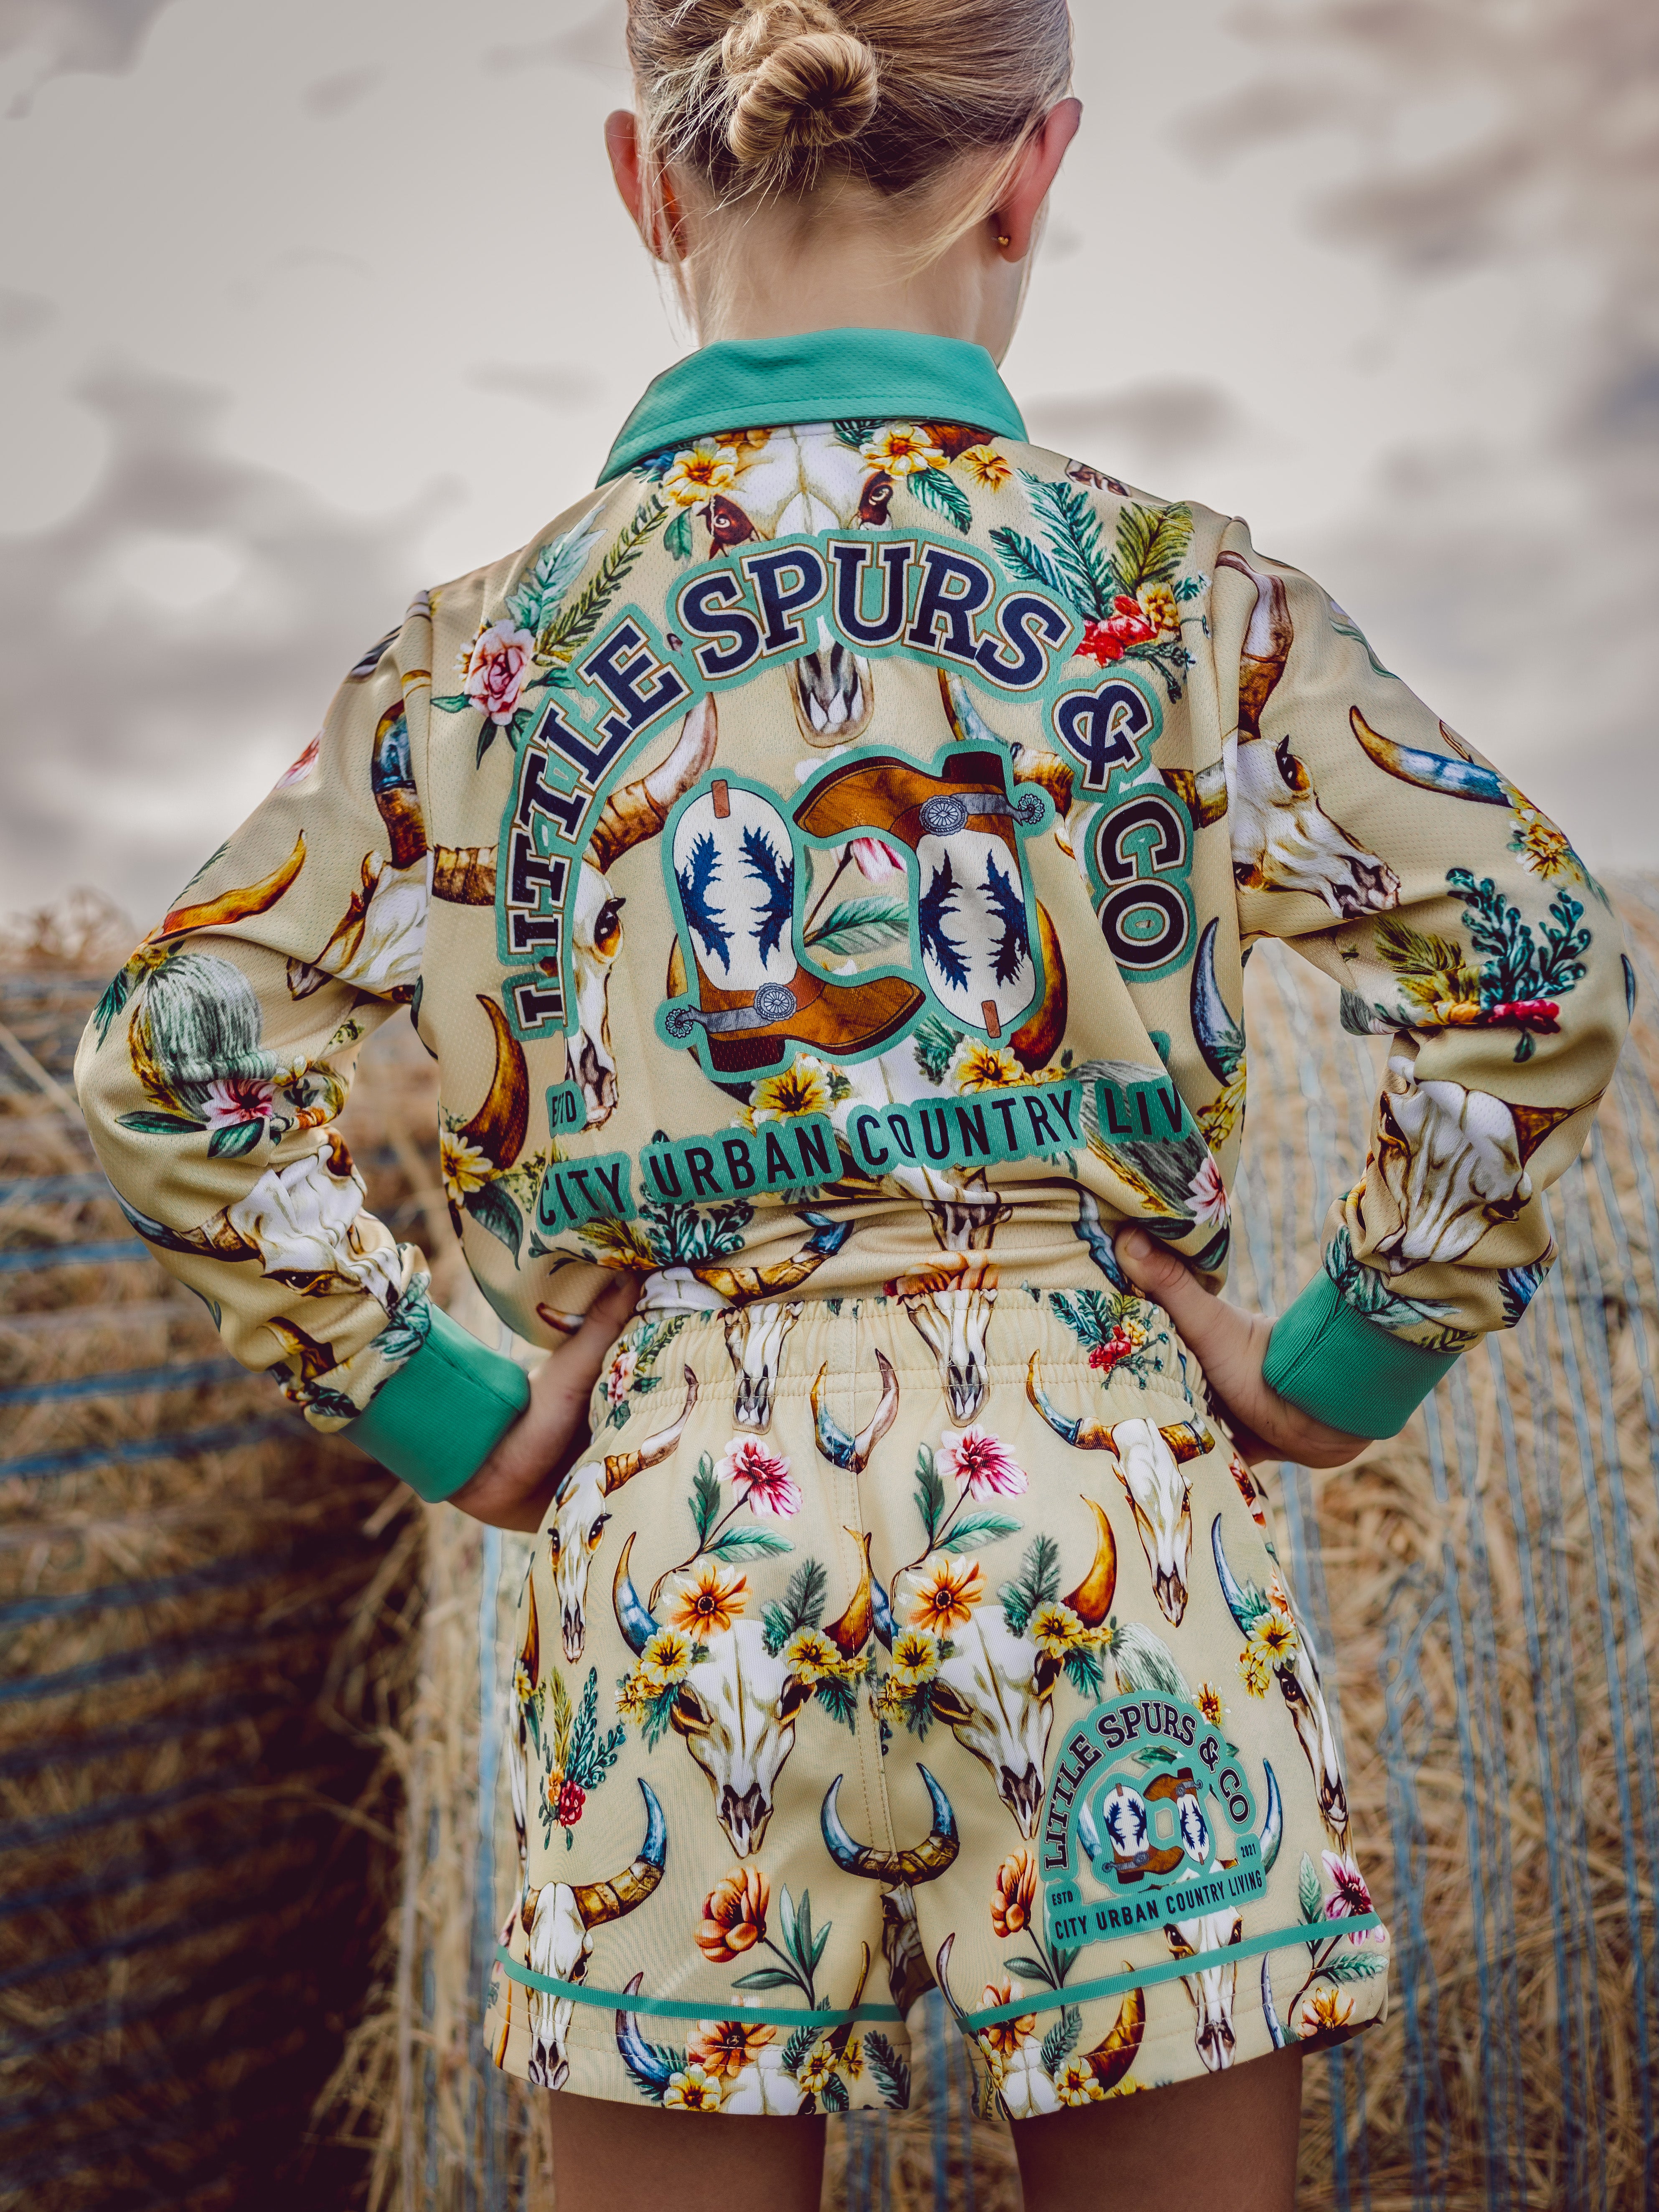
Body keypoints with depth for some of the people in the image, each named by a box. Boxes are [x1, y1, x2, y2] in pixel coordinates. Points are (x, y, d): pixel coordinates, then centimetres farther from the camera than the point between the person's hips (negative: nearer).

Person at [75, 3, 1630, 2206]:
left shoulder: (491, 646, 4)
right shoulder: (1172, 592, 0)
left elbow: (171, 1053, 0)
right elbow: (1533, 959, -8)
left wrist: (448, 1416, 3)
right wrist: (1346, 1361, 1)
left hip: (673, 1542, 2)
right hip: (1102, 1520, -1)